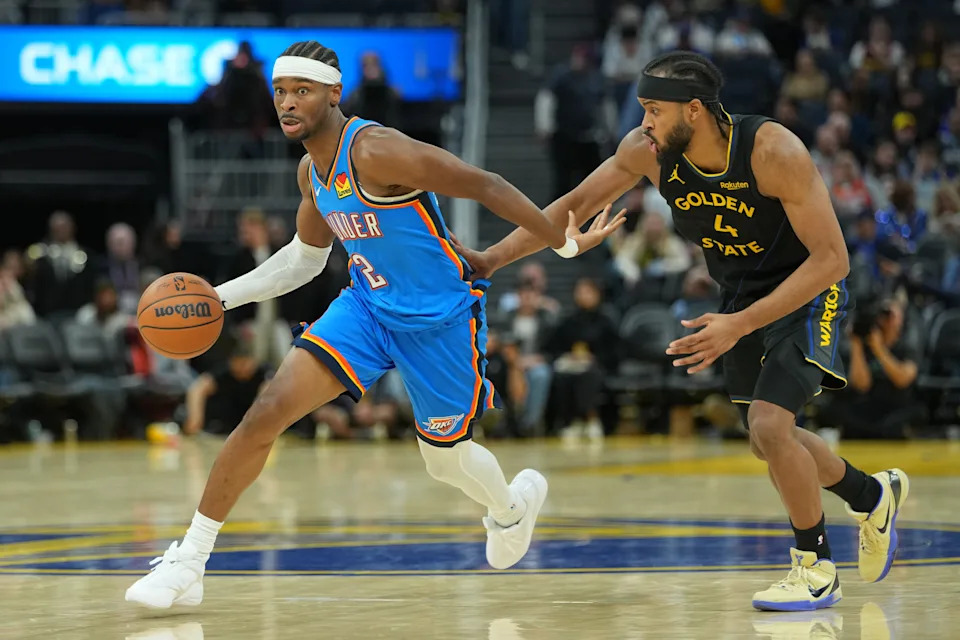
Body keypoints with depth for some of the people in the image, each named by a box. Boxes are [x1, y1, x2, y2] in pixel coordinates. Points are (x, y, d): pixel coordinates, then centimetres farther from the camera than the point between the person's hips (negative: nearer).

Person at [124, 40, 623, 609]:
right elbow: (306, 258, 17)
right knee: (267, 413, -13)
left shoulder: (376, 152, -26)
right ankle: (189, 562, -8)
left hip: (440, 320, -6)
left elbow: (485, 185, -22)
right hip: (368, 307, 6)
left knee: (445, 459, 13)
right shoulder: (312, 170, 0)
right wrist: (223, 296, 10)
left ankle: (514, 503, 51)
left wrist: (564, 243, -18)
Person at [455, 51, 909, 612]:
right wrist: (493, 258, -11)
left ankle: (816, 566, -1)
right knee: (770, 438, 14)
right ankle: (874, 495, 41)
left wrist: (741, 325, -34)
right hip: (742, 293, 7)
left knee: (769, 428, -21)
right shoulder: (648, 151, -17)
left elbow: (831, 259, -30)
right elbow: (575, 205, -3)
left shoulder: (774, 151, -33)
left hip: (807, 292, -7)